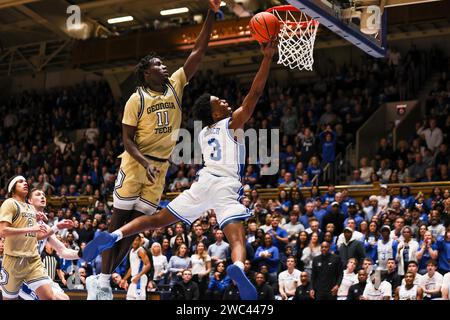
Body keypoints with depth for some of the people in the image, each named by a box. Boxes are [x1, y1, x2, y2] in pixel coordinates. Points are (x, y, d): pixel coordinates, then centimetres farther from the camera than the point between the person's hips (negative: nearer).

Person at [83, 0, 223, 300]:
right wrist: (144, 163, -26)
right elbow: (127, 140, -9)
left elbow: (199, 51, -2)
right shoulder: (137, 99, -7)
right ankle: (102, 280, -1)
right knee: (119, 221, -3)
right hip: (135, 164, -5)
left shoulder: (175, 85, 5)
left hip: (161, 166, 5)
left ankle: (105, 278, 13)